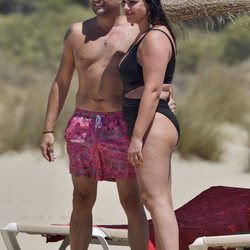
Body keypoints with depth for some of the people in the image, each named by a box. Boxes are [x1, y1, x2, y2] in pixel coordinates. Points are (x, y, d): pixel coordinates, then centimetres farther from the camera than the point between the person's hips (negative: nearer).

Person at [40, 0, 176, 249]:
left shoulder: (137, 33, 0)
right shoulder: (77, 32, 9)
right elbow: (61, 83, 12)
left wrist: (165, 96, -24)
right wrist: (48, 130, 7)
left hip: (121, 126, -3)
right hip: (83, 124, 3)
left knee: (131, 202, -1)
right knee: (81, 202, 7)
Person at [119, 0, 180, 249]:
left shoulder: (155, 38, -12)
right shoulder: (144, 36, 20)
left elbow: (152, 90, -20)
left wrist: (137, 137, -23)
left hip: (153, 126, -11)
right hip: (153, 128, 11)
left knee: (154, 199, -17)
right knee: (160, 202, 8)